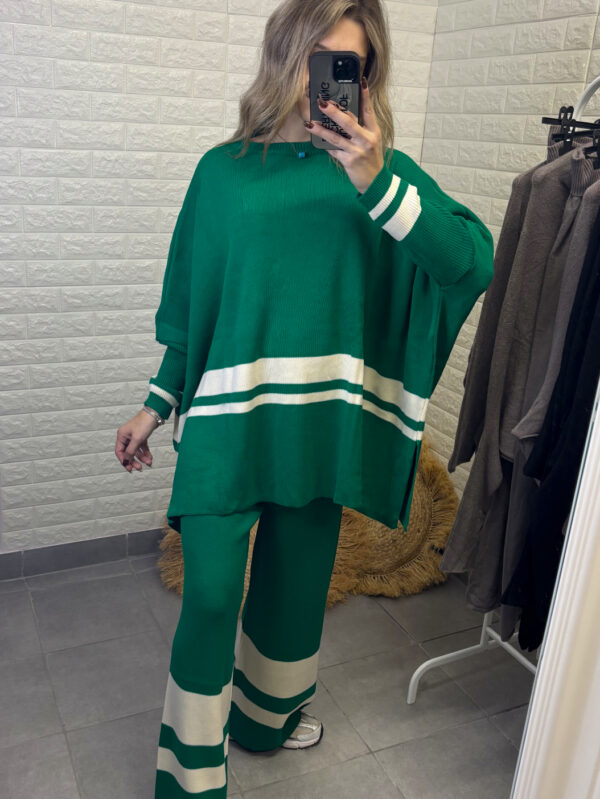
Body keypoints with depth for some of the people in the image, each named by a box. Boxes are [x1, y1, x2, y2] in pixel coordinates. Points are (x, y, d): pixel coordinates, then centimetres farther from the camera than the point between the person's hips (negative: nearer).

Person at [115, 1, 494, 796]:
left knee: (296, 582, 15)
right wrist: (158, 405, 10)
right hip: (226, 415, -1)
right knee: (209, 593, -2)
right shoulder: (225, 169, 3)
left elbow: (474, 260, -11)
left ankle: (266, 718, 43)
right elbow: (191, 304, 9)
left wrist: (376, 182, -22)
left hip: (321, 422, 2)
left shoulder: (384, 168, 3)